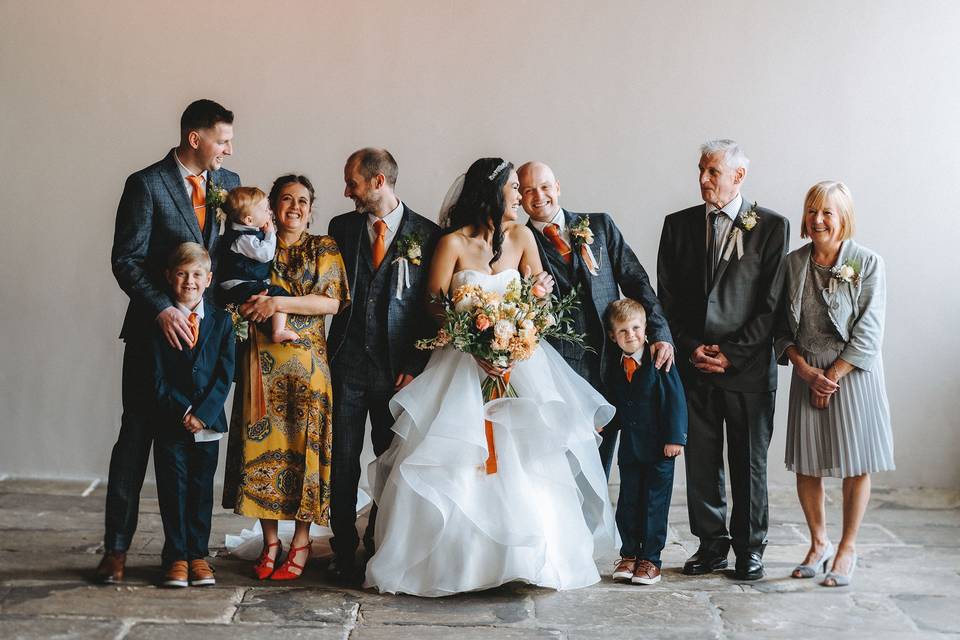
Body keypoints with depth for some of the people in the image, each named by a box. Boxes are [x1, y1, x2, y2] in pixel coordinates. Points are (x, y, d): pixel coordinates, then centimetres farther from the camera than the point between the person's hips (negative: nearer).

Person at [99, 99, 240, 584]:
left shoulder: (228, 184, 10)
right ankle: (116, 548, 9)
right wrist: (161, 309, -22)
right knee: (136, 434, 1)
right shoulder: (146, 185, -6)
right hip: (156, 327, -4)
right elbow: (126, 260, -10)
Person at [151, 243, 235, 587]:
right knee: (173, 490, 4)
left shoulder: (221, 320, 2)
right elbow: (158, 378, -6)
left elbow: (225, 375, -3)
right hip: (170, 424, -1)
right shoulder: (160, 322, -3)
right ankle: (176, 557, 13)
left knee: (202, 491, 8)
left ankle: (198, 555, 17)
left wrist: (202, 414, -13)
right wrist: (182, 413, -14)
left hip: (208, 423, 2)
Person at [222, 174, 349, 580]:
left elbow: (332, 302, -6)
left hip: (307, 361, -2)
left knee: (304, 445, -1)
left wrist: (279, 303, -14)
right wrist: (251, 307, -11)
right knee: (262, 444, 1)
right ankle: (270, 541, 13)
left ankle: (301, 542, 10)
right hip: (262, 362, 2)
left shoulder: (324, 249, 6)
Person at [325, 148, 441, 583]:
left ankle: (381, 550, 18)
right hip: (347, 363, 2)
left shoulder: (427, 235, 0)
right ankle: (345, 553, 11)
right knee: (343, 462, 2)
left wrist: (416, 367, -5)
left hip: (396, 368, -2)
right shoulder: (342, 227, 9)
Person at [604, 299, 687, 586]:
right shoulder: (615, 367, 6)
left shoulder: (660, 361, -11)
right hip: (629, 447, 5)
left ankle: (650, 559, 13)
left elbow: (675, 399, -13)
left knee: (655, 503, 3)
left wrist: (675, 437, -16)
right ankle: (629, 555, 23)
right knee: (628, 502, 10)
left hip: (659, 447, -5)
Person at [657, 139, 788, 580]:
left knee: (749, 461, 6)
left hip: (748, 365, -2)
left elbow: (771, 303, -5)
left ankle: (750, 548, 18)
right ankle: (711, 544, 19)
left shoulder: (771, 226, -1)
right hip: (693, 363, 3)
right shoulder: (679, 225, 8)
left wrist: (732, 354, -10)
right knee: (700, 459, 6)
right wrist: (689, 346, -5)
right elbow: (667, 297, 7)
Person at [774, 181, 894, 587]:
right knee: (806, 464, 6)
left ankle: (847, 549, 18)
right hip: (807, 372, 3)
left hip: (853, 372, -3)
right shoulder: (792, 264, 3)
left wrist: (834, 374, -12)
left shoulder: (867, 263, -6)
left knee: (856, 465, 3)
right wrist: (805, 369, -8)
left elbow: (868, 332, -9)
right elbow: (782, 327, 5)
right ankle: (818, 544, 25)